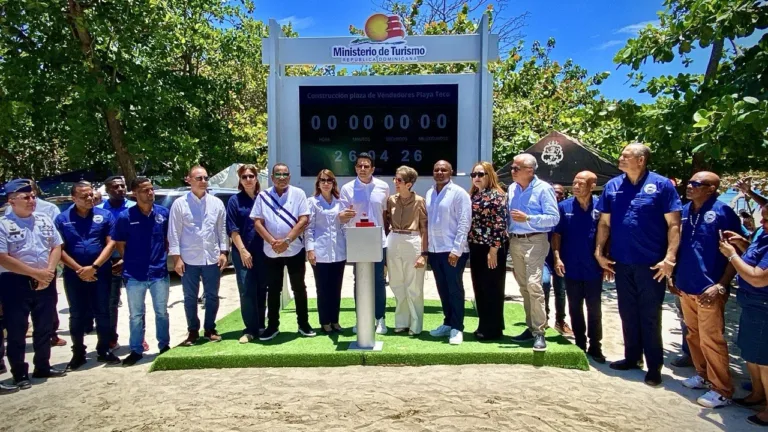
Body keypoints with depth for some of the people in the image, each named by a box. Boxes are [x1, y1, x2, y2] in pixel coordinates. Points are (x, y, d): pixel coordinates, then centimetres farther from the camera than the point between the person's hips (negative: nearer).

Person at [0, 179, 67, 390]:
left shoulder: (45, 220, 6)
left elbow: (56, 247, 7)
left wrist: (48, 272, -8)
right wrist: (36, 273, -16)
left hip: (45, 283, 5)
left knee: (44, 328, 14)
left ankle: (42, 367, 28)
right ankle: (20, 374, 16)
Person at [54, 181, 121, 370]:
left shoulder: (105, 215, 1)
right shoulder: (62, 219, 2)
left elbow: (111, 243, -4)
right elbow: (59, 249, -2)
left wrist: (94, 267, -13)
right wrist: (79, 269, -11)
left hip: (101, 273, 0)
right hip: (74, 274, 1)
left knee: (103, 313, 6)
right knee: (77, 315, 9)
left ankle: (104, 351, 18)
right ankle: (78, 353, 21)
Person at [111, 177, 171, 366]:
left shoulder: (163, 213, -2)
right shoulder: (125, 217, -8)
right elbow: (119, 244, 1)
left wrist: (164, 259, 4)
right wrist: (131, 262, 2)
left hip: (159, 272, 1)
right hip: (134, 274, -1)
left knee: (162, 312, 13)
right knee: (136, 315, 11)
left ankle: (164, 345, 28)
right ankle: (136, 350, 23)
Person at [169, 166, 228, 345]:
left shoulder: (217, 203, 4)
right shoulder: (179, 204, -2)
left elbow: (222, 229, 7)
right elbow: (174, 232, -3)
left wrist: (223, 252, 1)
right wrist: (176, 257, -7)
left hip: (212, 258, 2)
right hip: (189, 260, -2)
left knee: (212, 296, 11)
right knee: (190, 298, 9)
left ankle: (209, 329, 26)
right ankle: (193, 331, 24)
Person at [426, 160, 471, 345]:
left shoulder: (459, 193, -8)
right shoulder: (429, 193, 12)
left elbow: (464, 223, -13)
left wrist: (456, 249, -17)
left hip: (453, 250, -6)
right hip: (434, 249, 6)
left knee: (455, 289, 0)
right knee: (442, 289, 14)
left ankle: (457, 328, 9)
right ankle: (448, 323, 26)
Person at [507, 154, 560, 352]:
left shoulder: (543, 188, -8)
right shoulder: (512, 189, 12)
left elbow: (554, 218, -13)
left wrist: (528, 218, -20)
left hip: (535, 241, -7)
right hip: (515, 242, 7)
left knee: (533, 285, -15)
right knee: (523, 286, 11)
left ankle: (539, 332, -8)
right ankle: (531, 327, 21)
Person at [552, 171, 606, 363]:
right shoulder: (564, 206, -2)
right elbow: (556, 234, 2)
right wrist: (557, 258, -7)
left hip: (593, 268, -1)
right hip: (571, 268, 1)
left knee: (594, 309, 9)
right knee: (575, 309, 11)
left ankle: (595, 347, 21)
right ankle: (580, 344, 24)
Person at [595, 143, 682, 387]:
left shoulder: (662, 185, -6)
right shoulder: (612, 186, 5)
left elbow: (673, 225, -8)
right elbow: (604, 223, 10)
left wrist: (669, 258, -14)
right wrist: (599, 252, 4)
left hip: (651, 263, -4)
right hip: (621, 262, 4)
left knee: (650, 316, 5)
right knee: (628, 313, 15)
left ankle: (654, 366, 18)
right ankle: (632, 357, 30)